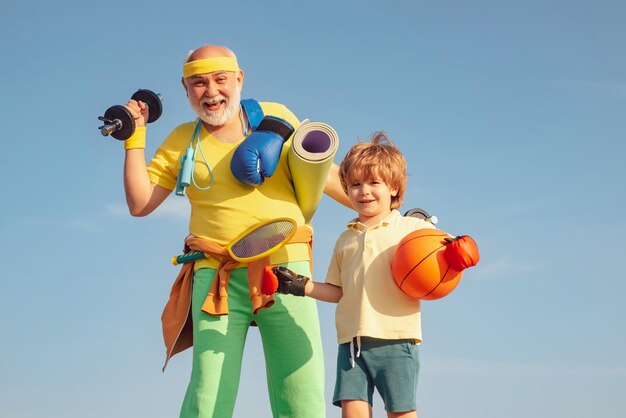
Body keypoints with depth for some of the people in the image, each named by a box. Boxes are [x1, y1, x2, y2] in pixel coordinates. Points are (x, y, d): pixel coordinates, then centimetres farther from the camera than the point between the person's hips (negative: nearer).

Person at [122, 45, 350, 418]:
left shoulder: (277, 118, 12)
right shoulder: (181, 141, 15)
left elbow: (326, 175, 14)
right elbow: (140, 204, 12)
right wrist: (135, 136, 9)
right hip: (217, 278, 0)